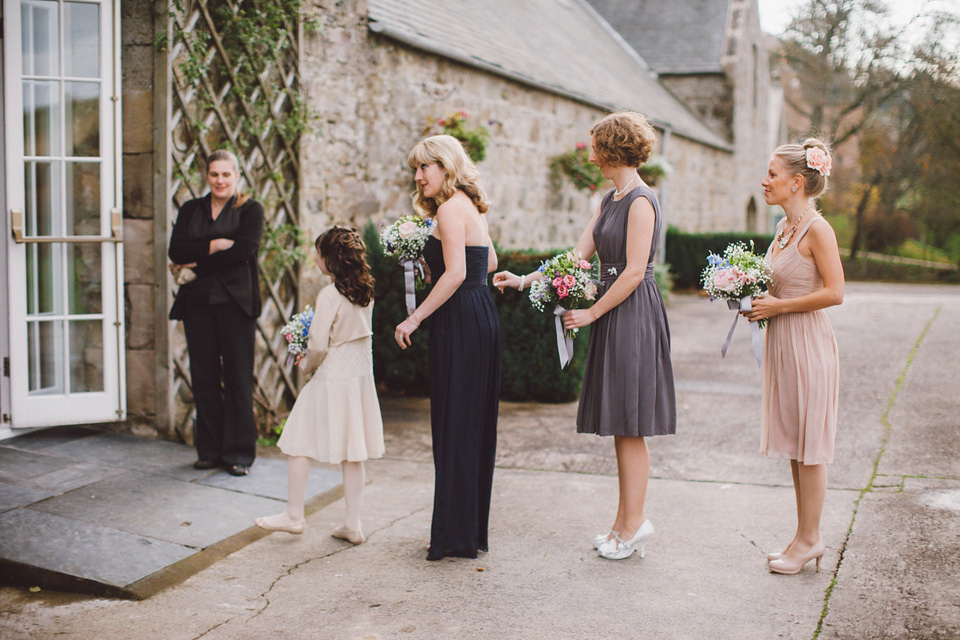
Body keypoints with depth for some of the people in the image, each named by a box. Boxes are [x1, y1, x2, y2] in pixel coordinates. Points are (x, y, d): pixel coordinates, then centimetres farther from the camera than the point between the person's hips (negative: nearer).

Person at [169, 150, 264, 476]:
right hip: (197, 302, 3)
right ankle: (210, 450, 14)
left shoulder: (250, 210, 5)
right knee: (204, 378, 4)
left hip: (234, 301, -3)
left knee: (238, 378, -3)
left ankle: (239, 453, 5)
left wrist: (198, 263, -6)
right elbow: (176, 251, 1)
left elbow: (244, 251, -10)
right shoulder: (190, 210, 16)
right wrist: (214, 245, -11)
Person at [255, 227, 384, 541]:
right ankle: (353, 524, 13)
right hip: (361, 375, 7)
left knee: (299, 443, 8)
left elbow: (318, 346, -18)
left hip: (332, 377, -7)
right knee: (351, 452, 10)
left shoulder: (329, 295, -17)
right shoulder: (365, 291, 5)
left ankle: (293, 515, 16)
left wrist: (306, 364, 3)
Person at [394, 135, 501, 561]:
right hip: (483, 318, 10)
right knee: (475, 425, 13)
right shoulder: (470, 207, 17)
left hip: (460, 322, -10)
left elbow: (456, 273, -21)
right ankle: (474, 530, 22)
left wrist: (414, 319, -17)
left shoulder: (450, 209, -12)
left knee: (454, 428, -4)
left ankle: (457, 535, 3)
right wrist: (431, 261, 25)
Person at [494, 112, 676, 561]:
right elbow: (576, 256, 16)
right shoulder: (609, 200, 16)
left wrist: (591, 313, -12)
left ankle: (634, 523, 6)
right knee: (620, 427, 11)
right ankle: (626, 522, 18)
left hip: (633, 316, -9)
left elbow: (634, 272, -17)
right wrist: (525, 281, 10)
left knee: (629, 426, -4)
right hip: (613, 317, 9)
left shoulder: (641, 201, -12)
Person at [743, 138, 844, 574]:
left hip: (807, 342, -9)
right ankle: (807, 537, 23)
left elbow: (833, 292, -19)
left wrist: (778, 306, -16)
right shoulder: (785, 226, 11)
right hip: (781, 342, 9)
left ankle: (808, 539, 12)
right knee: (793, 443, 13)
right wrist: (757, 302, 5)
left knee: (808, 444, 0)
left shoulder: (817, 229, -14)